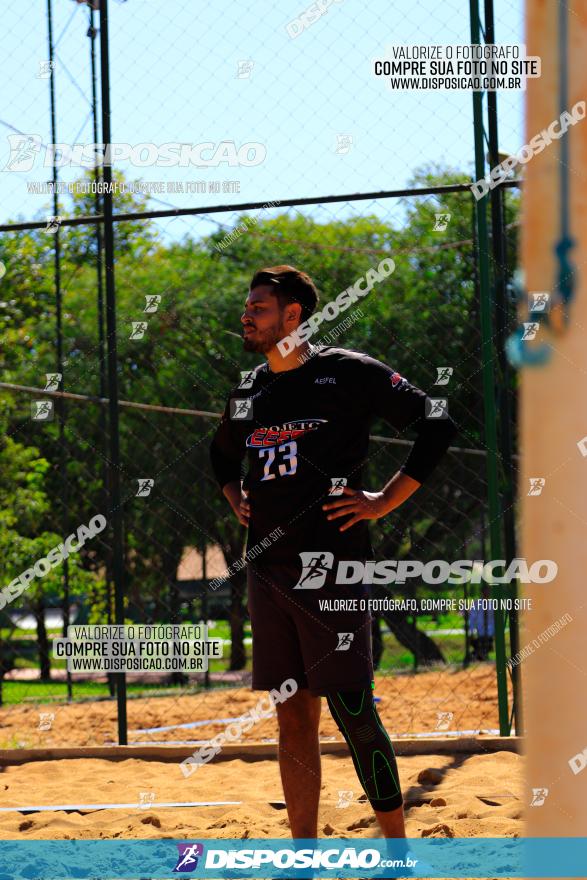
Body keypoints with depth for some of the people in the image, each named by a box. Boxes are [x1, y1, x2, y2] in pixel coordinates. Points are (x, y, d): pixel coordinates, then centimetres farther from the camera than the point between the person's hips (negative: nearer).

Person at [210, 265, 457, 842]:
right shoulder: (248, 391, 16)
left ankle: (399, 852, 2)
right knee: (292, 718, 8)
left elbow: (437, 426, -8)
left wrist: (385, 501, -9)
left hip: (329, 565, -6)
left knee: (352, 711, -8)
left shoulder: (347, 373, -4)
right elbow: (221, 452, 37)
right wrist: (235, 498, 20)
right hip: (265, 567, 6)